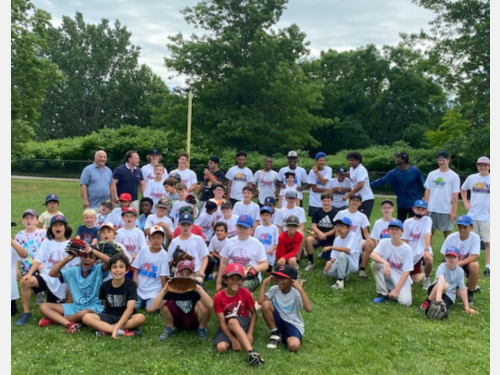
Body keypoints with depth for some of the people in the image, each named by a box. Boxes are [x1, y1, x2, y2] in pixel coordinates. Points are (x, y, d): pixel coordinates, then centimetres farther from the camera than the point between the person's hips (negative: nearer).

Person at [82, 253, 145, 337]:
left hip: (126, 317, -2)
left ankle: (105, 329, -24)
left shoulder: (131, 285, -12)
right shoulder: (105, 285, -3)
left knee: (140, 317, -34)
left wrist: (116, 327, -32)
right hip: (109, 316, 3)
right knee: (86, 317, -23)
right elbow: (104, 304, 9)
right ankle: (122, 331, -29)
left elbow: (130, 309, -21)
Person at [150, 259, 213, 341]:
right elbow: (153, 307, -29)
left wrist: (199, 288, -53)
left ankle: (201, 329, -2)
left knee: (202, 305, -32)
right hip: (178, 321, 2)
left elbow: (210, 305, -43)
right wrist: (164, 290, -41)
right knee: (165, 304, -24)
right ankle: (170, 328, 5)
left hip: (195, 321, -2)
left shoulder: (196, 285, -23)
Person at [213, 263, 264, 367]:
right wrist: (233, 340, -23)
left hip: (243, 324, -1)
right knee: (221, 347, -31)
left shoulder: (245, 293, -11)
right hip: (227, 327, 1)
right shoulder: (218, 297, -15)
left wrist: (250, 333, -16)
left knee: (232, 321, -39)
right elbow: (222, 322, -14)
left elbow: (254, 313, -3)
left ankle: (251, 352, -44)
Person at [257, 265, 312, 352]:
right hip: (278, 321, 4)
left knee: (293, 346, -36)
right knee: (266, 304, -25)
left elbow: (309, 309, -33)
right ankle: (275, 333, -5)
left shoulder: (296, 293, -16)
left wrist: (300, 289, -35)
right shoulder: (274, 289, -7)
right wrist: (264, 283, -20)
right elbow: (260, 301, -23)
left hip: (293, 324, -3)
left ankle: (285, 337, 3)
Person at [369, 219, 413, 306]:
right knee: (375, 263, -28)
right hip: (387, 274, 2)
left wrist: (396, 290, -22)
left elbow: (406, 272, -14)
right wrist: (385, 262, -45)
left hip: (401, 278, -2)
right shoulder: (384, 242, -8)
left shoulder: (407, 248, -12)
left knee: (406, 301, -28)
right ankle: (383, 293, -10)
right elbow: (372, 254, -26)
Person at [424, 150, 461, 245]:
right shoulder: (432, 174, 8)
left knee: (447, 233, 5)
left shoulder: (454, 176, -2)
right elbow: (427, 192, 10)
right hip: (431, 209, 3)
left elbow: (455, 195, -4)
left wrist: (454, 211, -8)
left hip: (446, 210, -3)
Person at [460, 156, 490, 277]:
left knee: (487, 242, 1)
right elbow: (462, 190, 20)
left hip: (487, 216, -3)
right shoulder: (471, 178, 4)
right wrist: (466, 203, 9)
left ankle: (487, 268, 8)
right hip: (472, 215, 3)